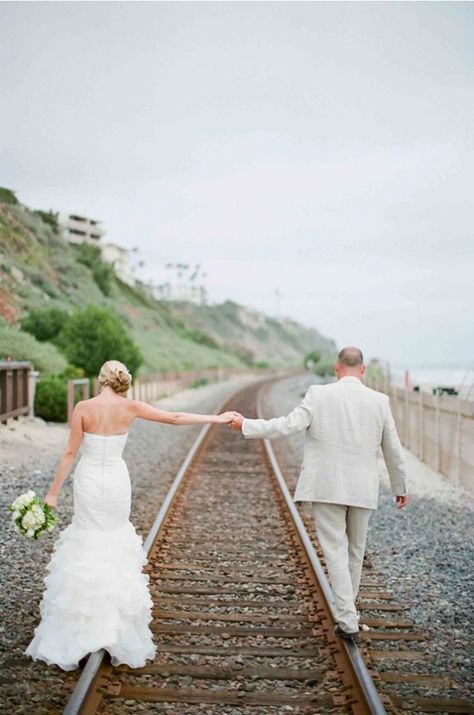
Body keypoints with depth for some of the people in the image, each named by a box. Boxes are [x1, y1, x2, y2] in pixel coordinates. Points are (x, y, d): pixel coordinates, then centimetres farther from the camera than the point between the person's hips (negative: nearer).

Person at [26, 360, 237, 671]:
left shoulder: (83, 408, -8)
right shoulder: (130, 407, -6)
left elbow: (70, 453, -8)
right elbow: (175, 417, -1)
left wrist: (53, 492, -2)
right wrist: (216, 418, 8)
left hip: (88, 481, -1)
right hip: (116, 482, 1)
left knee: (85, 548, 10)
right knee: (116, 548, 15)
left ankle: (76, 635, 12)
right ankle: (117, 632, 20)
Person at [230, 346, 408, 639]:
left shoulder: (319, 395, -7)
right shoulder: (379, 401, 0)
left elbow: (289, 425, -13)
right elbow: (394, 450, 6)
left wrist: (246, 425, -3)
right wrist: (401, 486, 18)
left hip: (326, 487, -2)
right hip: (362, 490, 2)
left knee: (336, 551, 2)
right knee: (355, 550, 17)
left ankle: (348, 620, -5)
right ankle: (347, 611, 29)